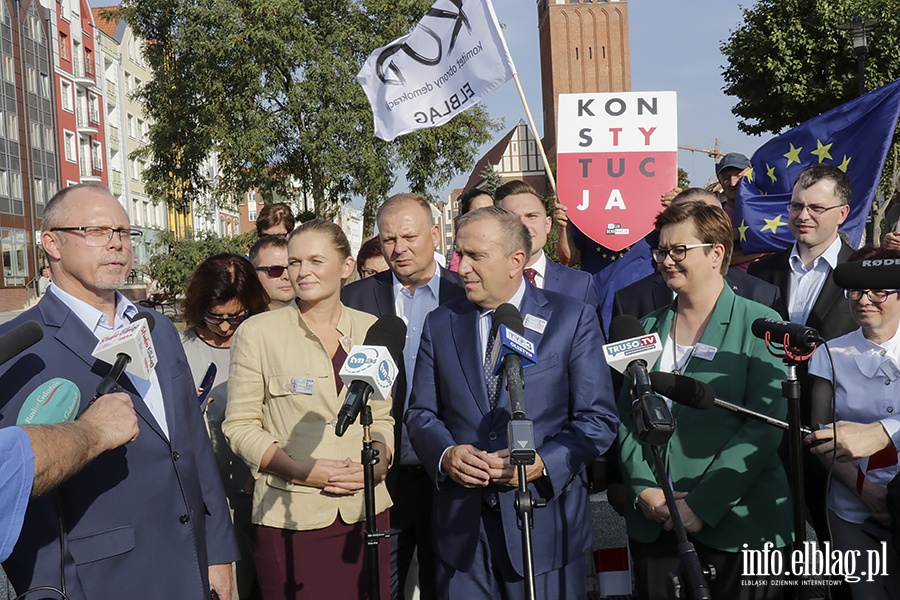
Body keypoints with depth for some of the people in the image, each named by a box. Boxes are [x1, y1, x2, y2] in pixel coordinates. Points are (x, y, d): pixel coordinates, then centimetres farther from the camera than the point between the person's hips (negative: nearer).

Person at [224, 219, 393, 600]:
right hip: (290, 516, -2)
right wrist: (297, 468, -14)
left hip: (366, 510, 3)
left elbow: (383, 416, 12)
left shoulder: (370, 330, 7)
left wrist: (378, 461, -8)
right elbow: (239, 425, -1)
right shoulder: (257, 333, -2)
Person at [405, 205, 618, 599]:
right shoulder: (439, 324, 7)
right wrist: (445, 454, -11)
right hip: (461, 524, 2)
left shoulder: (574, 319, -2)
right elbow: (421, 413, 9)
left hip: (544, 521, -2)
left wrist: (543, 463, -18)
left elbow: (599, 418, -5)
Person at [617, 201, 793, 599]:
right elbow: (627, 414, 7)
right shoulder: (650, 327, 9)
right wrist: (644, 489, -8)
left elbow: (765, 425, -11)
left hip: (735, 523, -4)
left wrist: (702, 504, -16)